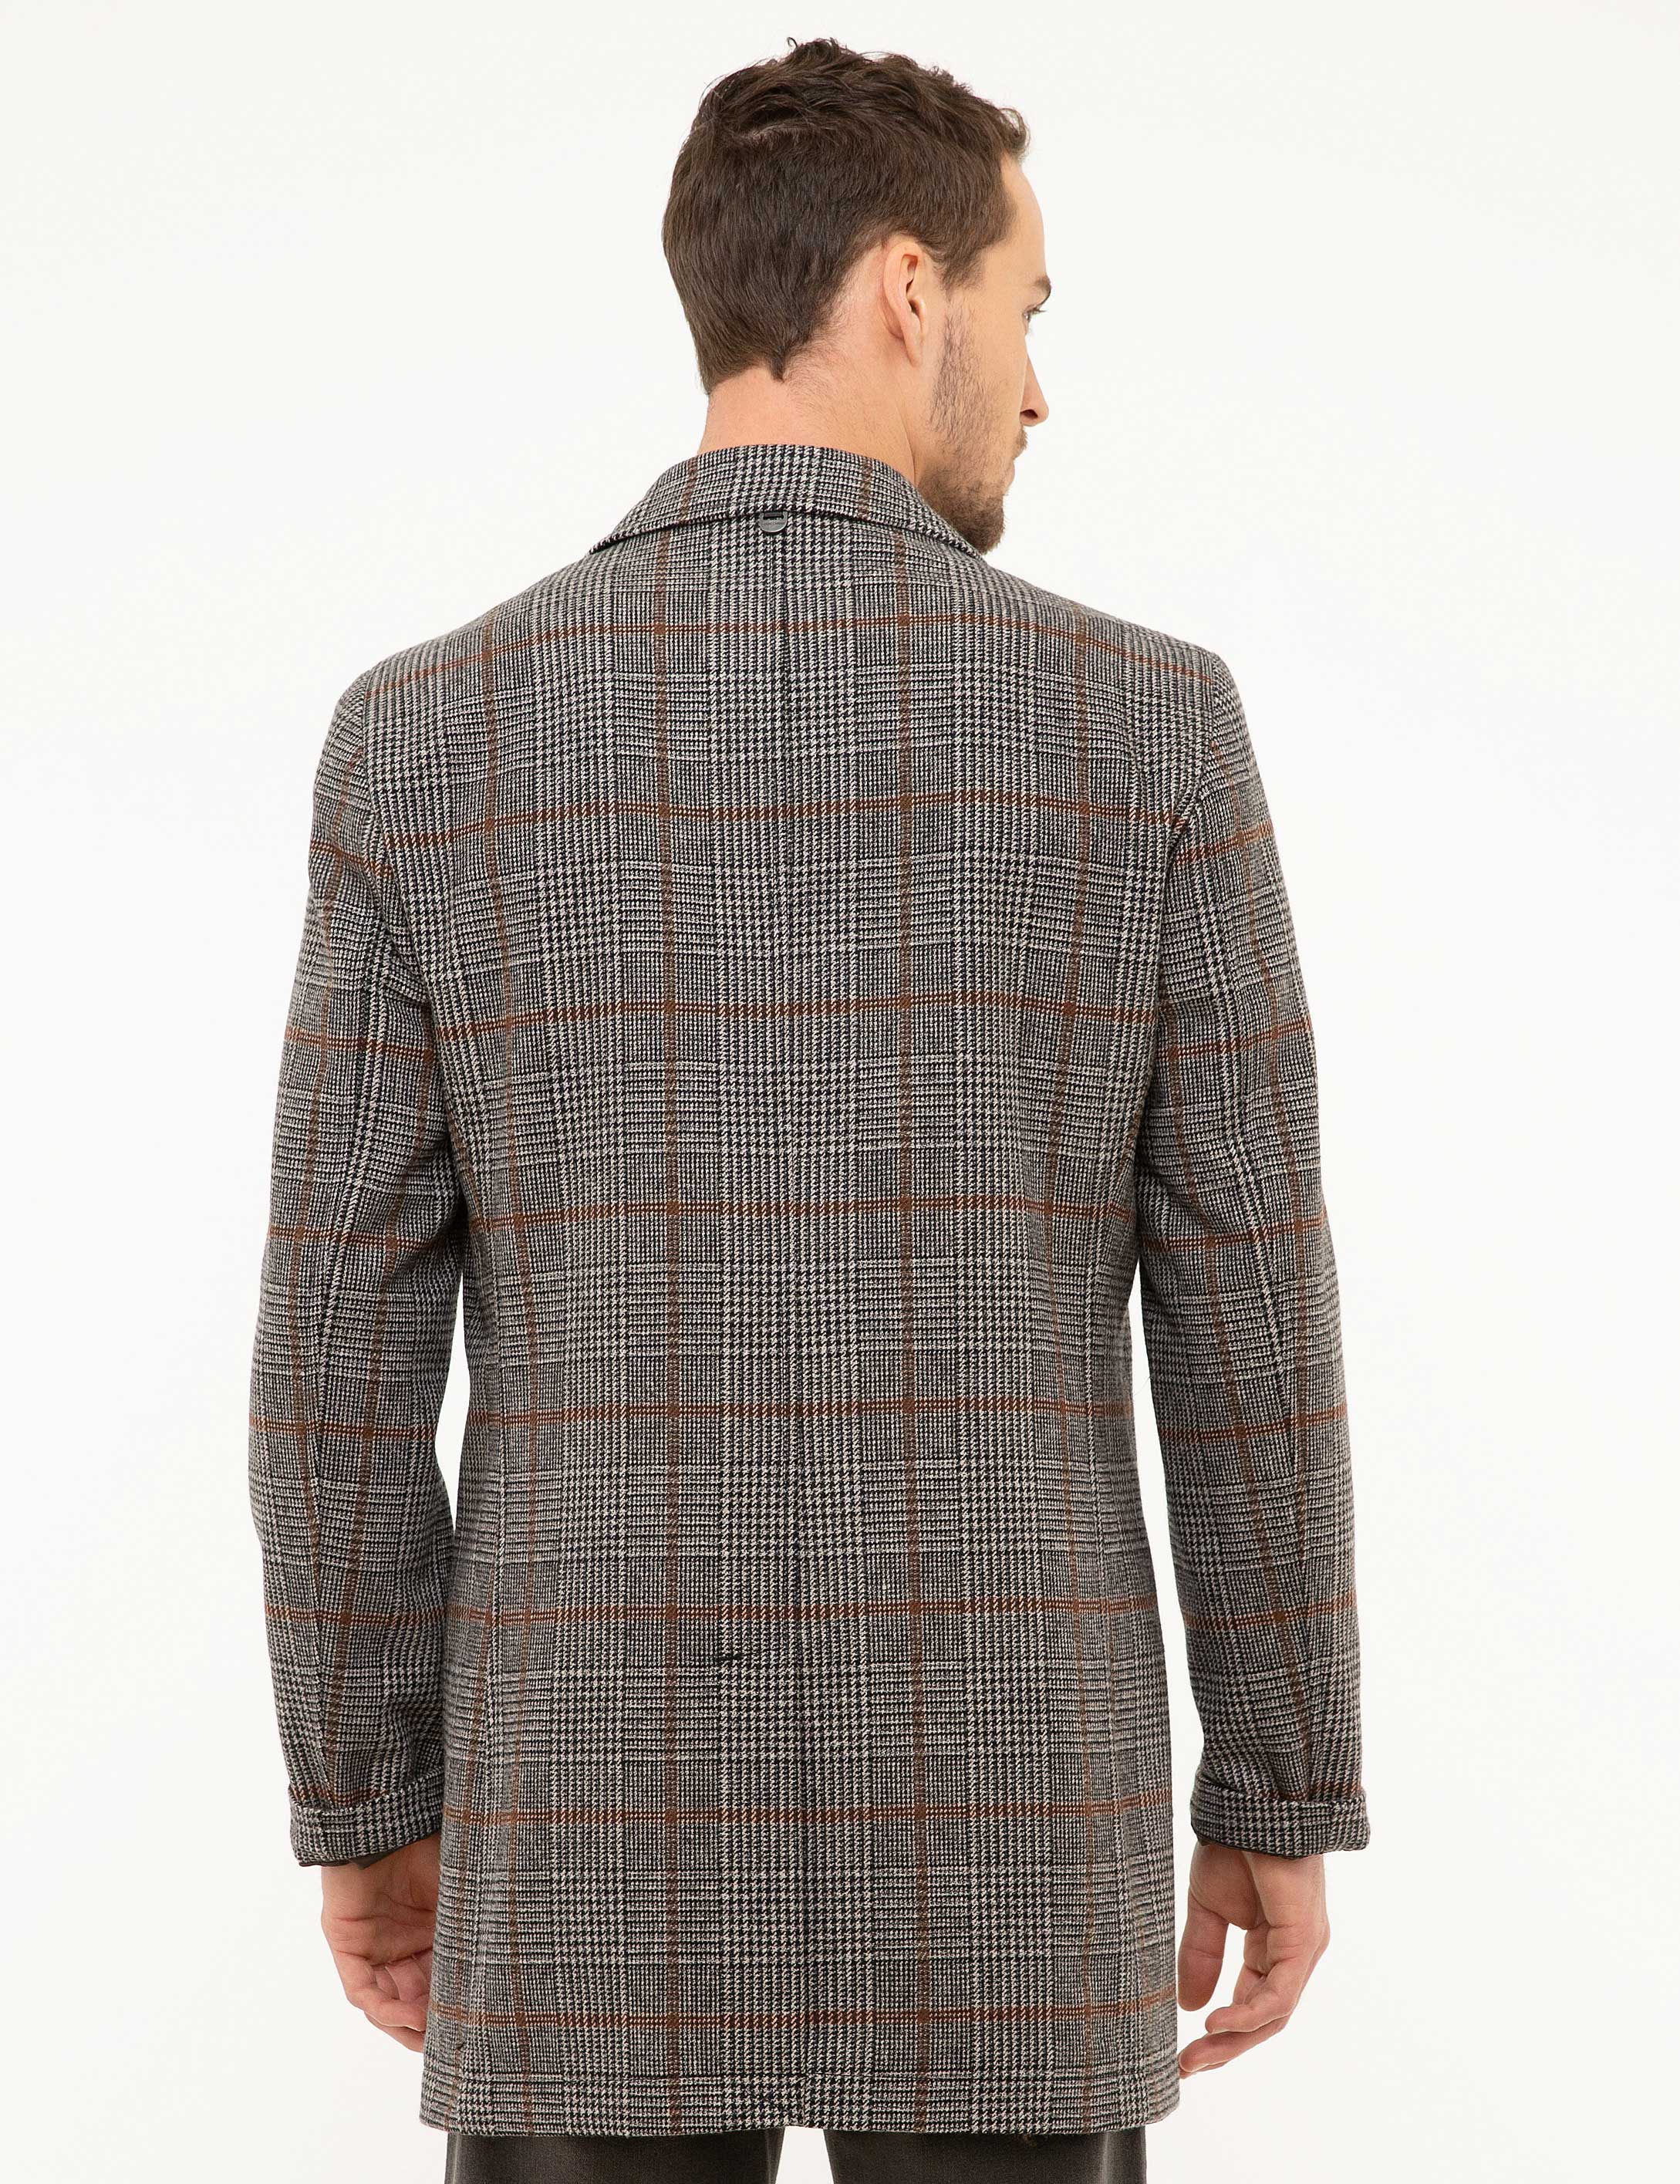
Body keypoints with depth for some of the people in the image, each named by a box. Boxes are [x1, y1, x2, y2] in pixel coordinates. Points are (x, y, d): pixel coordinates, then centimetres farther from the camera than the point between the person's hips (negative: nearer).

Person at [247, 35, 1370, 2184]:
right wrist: (1285, 1807, 8)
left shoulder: (428, 739, -3)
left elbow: (342, 1359, -2)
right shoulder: (1147, 723, -6)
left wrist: (362, 1811, 11)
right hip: (998, 1867, 0)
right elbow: (1253, 1335, -3)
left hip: (605, 1864, 1)